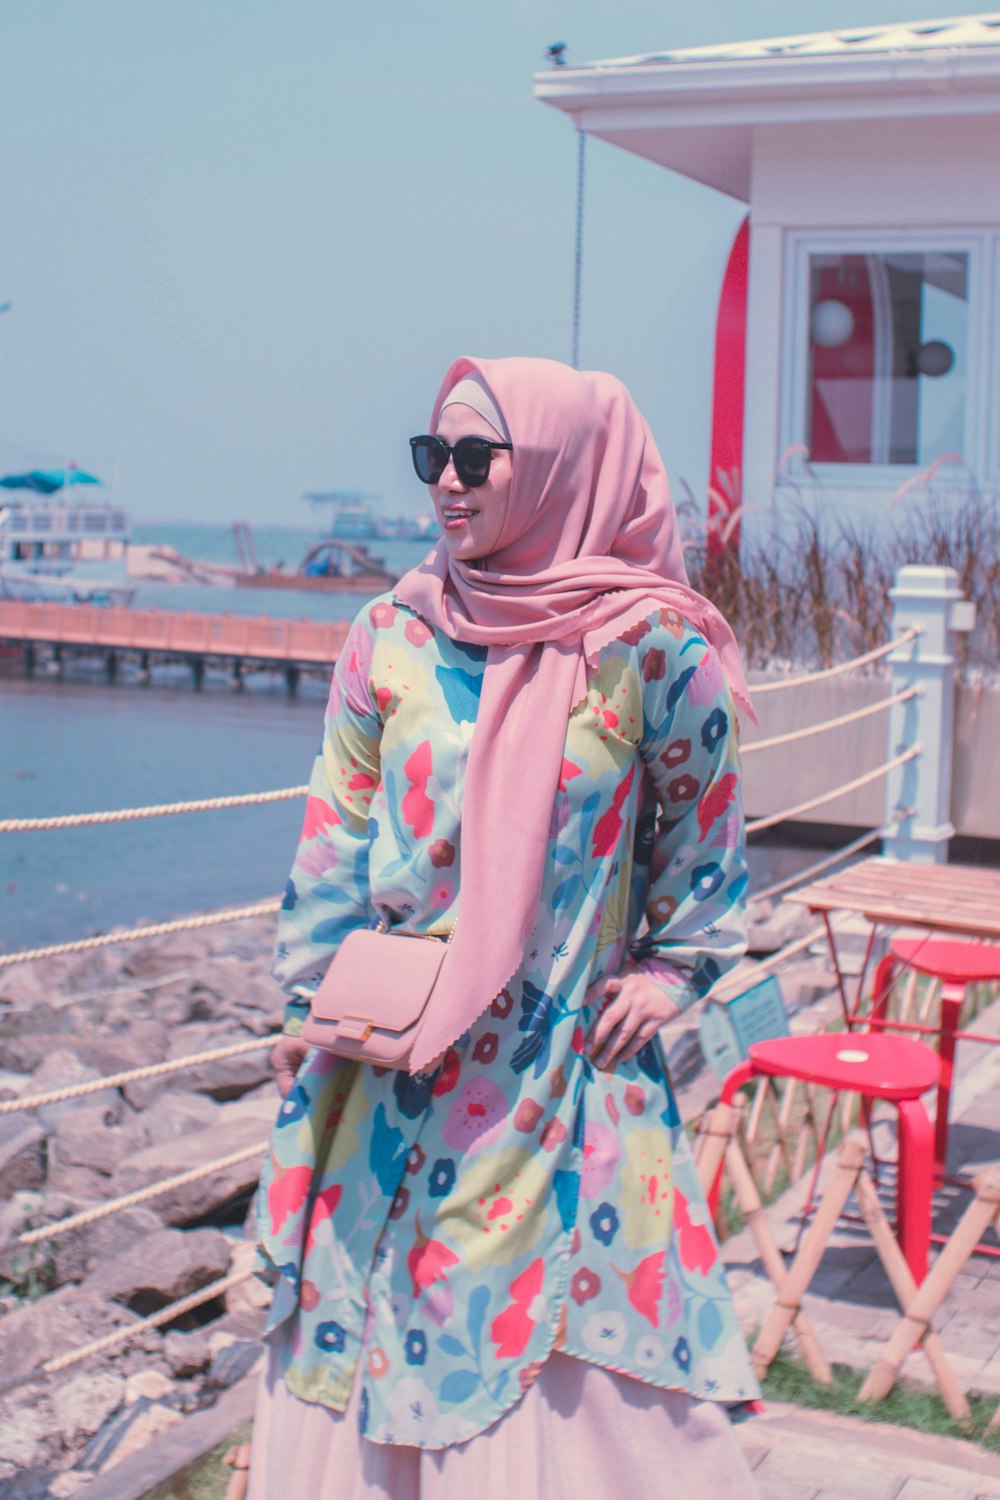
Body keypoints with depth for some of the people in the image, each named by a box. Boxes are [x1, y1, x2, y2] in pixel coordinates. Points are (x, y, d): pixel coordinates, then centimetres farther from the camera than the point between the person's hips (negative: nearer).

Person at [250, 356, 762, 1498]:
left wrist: (669, 970, 2)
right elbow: (337, 835, 6)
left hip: (574, 1061, -2)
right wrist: (311, 1001, 4)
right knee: (379, 1322, 12)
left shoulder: (651, 651, -8)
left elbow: (701, 829, 6)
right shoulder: (392, 637, 0)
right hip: (395, 1061, 3)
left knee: (585, 1385, 4)